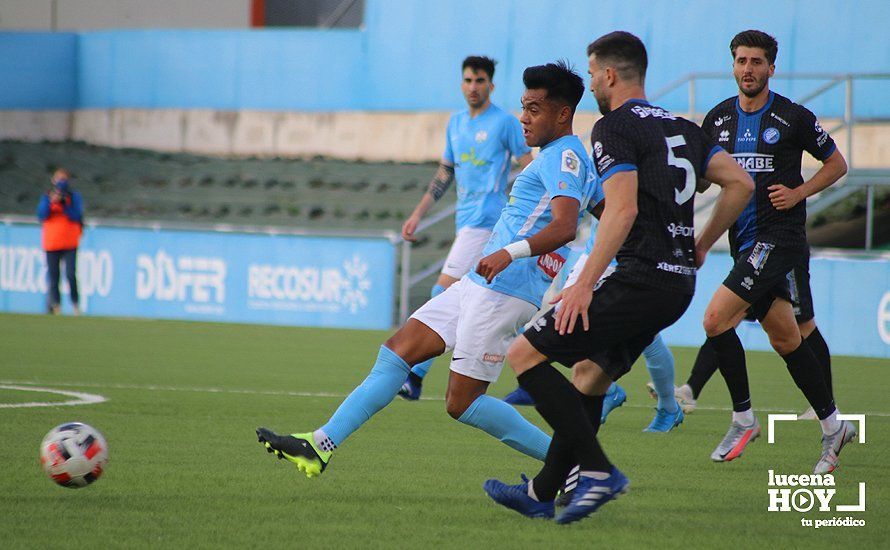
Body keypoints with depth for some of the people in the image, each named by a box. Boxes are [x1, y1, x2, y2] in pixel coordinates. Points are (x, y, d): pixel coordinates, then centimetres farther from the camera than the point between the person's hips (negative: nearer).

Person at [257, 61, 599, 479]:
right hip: (478, 286, 11)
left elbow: (565, 226, -29)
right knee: (398, 350, 4)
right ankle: (321, 445, 1)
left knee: (462, 403, -8)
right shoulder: (573, 159, 18)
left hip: (505, 289, -11)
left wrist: (511, 252, -41)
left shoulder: (563, 157, -13)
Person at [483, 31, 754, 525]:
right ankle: (541, 494, 23)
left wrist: (584, 284, -20)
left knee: (524, 355, -6)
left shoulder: (614, 127, -7)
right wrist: (700, 247, 22)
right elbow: (740, 183, 14)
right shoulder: (681, 128, 18)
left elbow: (623, 209, -19)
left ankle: (597, 470, -12)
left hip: (640, 278, -9)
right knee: (589, 377, 21)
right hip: (679, 283, 9)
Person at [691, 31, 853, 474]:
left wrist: (798, 193, -9)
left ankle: (743, 418, -5)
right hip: (745, 240, 6)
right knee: (785, 339, 10)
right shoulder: (719, 118, 9)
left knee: (716, 319, -18)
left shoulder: (793, 118, -5)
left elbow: (836, 163, 4)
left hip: (779, 235, -6)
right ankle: (833, 425, 22)